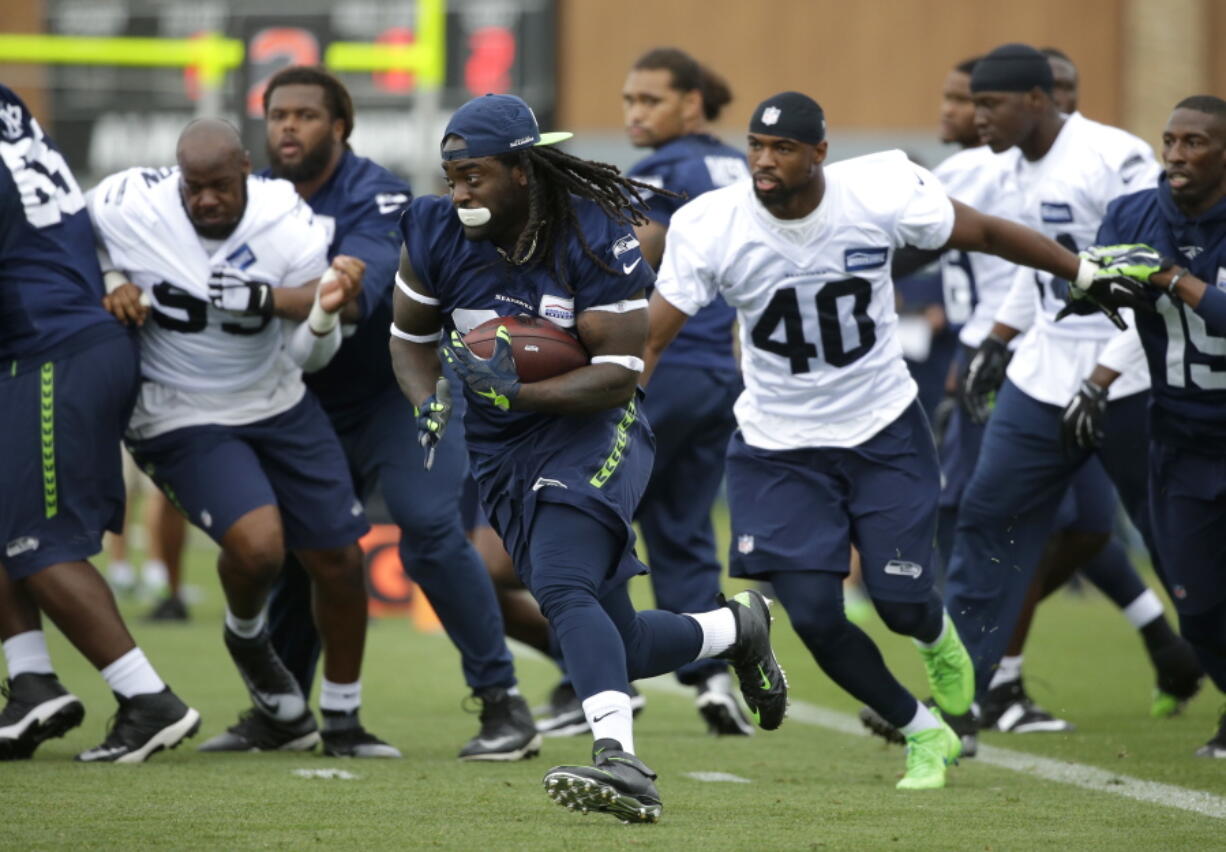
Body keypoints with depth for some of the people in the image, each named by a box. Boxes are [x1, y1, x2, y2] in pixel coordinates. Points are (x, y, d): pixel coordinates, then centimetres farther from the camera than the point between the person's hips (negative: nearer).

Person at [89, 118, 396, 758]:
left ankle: (342, 721, 26)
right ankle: (247, 640, 12)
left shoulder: (291, 228, -15)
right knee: (256, 544, -26)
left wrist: (325, 312, -29)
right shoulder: (124, 208, -21)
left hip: (279, 405, 3)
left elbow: (307, 357, -8)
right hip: (183, 418, -3)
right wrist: (111, 286, -18)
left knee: (338, 560, 3)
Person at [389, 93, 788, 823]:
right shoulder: (438, 235, -6)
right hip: (504, 453, 5)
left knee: (562, 589, -30)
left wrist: (515, 391, -32)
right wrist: (430, 404, -13)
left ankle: (621, 761, -40)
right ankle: (737, 629, 33)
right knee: (618, 646, 5)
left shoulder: (598, 241, -19)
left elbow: (619, 374, -19)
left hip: (592, 430, -5)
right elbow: (411, 338, 8)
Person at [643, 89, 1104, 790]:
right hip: (780, 446, 1)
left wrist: (1087, 272, 4)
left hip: (885, 431, 0)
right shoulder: (712, 228, -17)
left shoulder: (882, 193, -18)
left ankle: (938, 636, 37)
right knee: (815, 617, -8)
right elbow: (646, 339, -14)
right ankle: (923, 733, 17)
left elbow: (983, 234, -2)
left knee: (901, 602, -5)